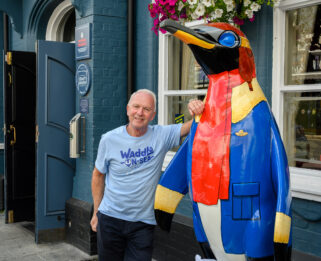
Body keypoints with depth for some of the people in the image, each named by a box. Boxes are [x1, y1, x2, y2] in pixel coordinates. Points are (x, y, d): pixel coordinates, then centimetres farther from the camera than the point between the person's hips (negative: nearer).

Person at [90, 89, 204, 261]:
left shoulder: (161, 136, -5)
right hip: (110, 218, 1)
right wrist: (96, 212, 11)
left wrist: (197, 111, -34)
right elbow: (98, 175, 8)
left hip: (143, 222, 0)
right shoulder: (109, 140, -4)